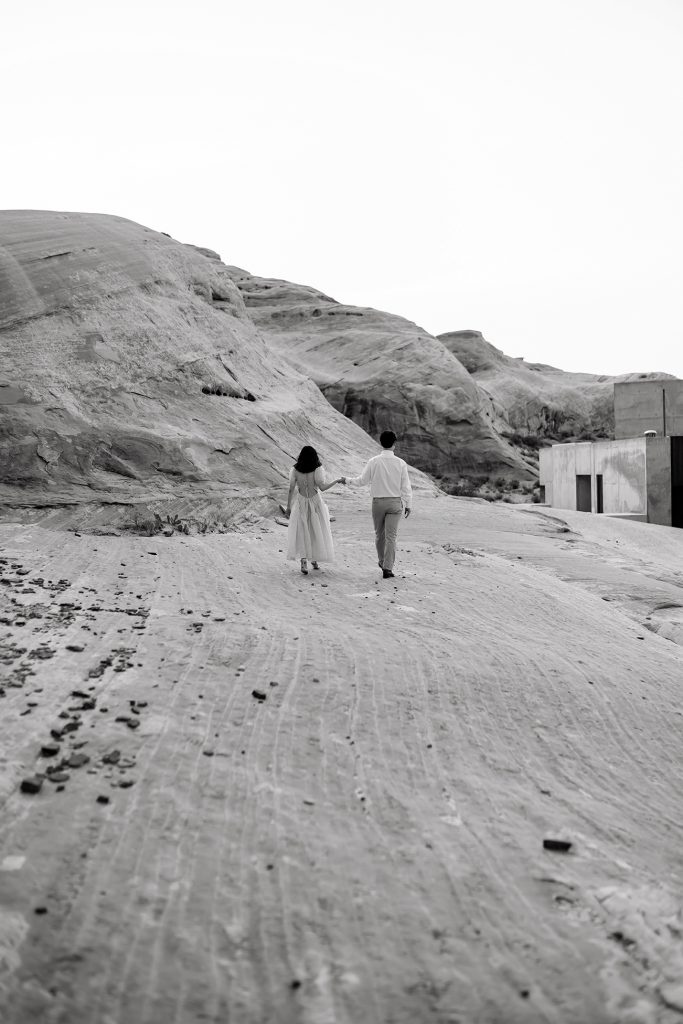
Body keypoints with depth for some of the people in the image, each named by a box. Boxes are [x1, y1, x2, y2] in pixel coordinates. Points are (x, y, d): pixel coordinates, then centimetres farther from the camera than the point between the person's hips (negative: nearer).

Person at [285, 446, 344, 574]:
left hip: (301, 503, 1)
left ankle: (304, 561, -9)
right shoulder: (317, 469, -12)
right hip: (315, 502, -1)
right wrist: (336, 481, -3)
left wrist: (288, 507, 4)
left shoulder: (295, 470, -6)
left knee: (302, 532, 5)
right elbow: (322, 487, -17)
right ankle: (314, 559, 26)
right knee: (317, 531, 15)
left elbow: (291, 490, -5)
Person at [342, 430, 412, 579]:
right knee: (391, 536, -1)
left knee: (379, 534, 17)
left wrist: (347, 480, 19)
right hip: (395, 502, 0)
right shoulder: (400, 463, -6)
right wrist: (408, 505, 6)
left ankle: (382, 561, 33)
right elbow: (406, 486, -3)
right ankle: (387, 568, -6)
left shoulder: (374, 462, -7)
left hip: (378, 502, 1)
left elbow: (363, 480, 2)